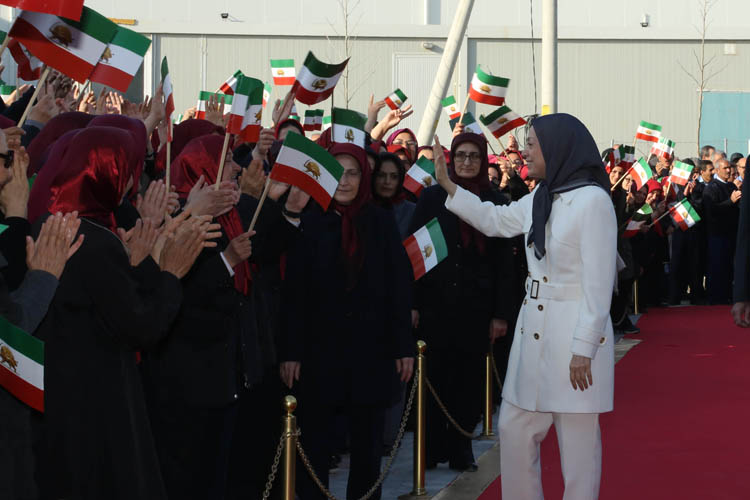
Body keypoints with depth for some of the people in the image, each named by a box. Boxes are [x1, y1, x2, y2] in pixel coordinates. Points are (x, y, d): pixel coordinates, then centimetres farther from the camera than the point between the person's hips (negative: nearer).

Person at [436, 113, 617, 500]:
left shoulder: (592, 200, -14)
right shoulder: (540, 198, 10)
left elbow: (599, 282, -16)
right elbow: (496, 221, 26)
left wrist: (584, 348, -17)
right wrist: (448, 185, 21)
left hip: (574, 334, -8)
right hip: (533, 331, 9)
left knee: (577, 441, 0)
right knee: (514, 429, 12)